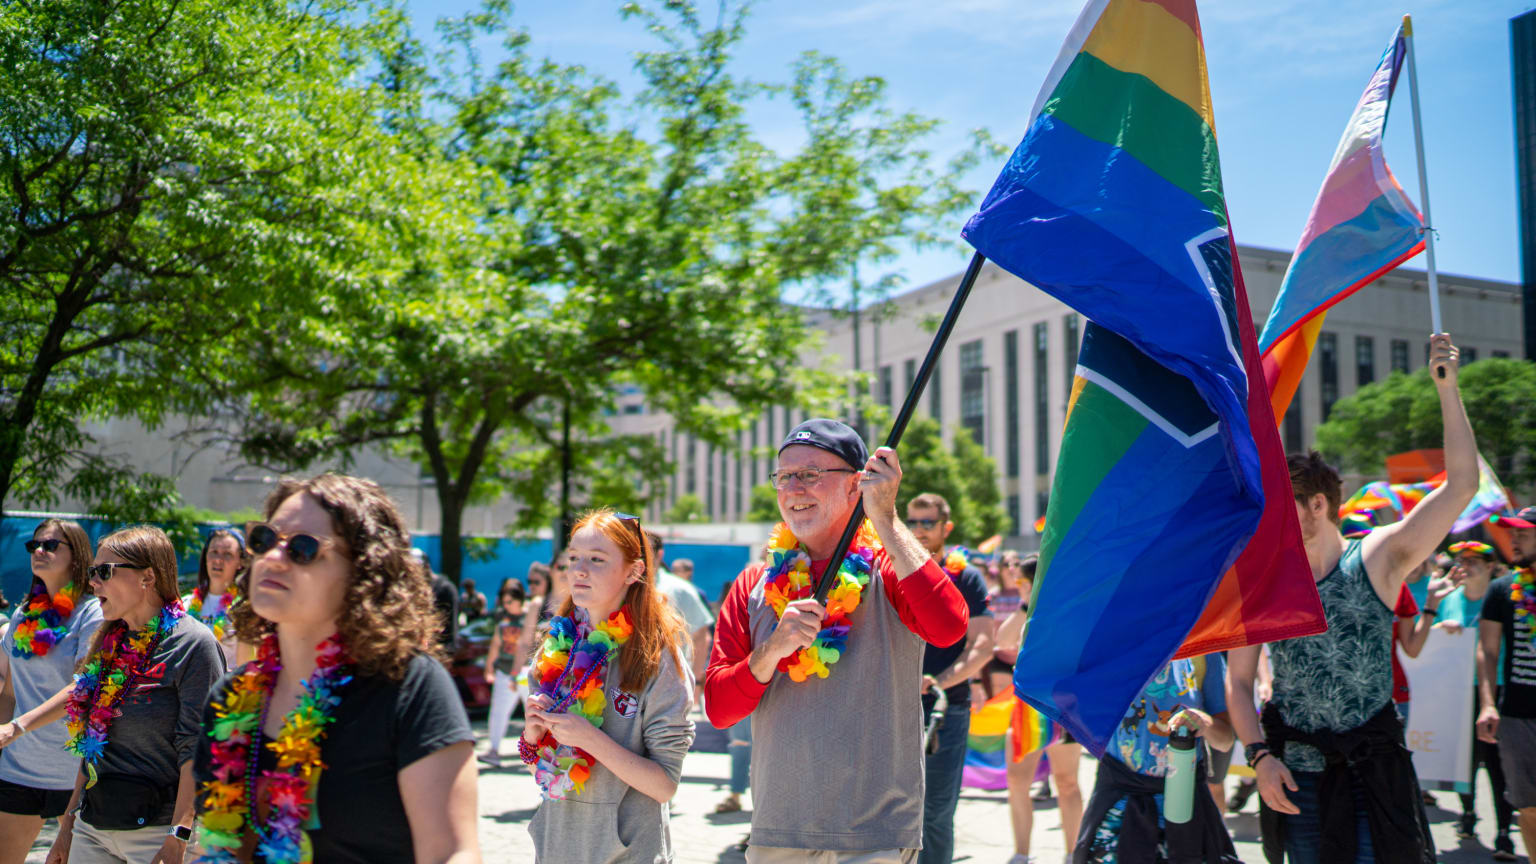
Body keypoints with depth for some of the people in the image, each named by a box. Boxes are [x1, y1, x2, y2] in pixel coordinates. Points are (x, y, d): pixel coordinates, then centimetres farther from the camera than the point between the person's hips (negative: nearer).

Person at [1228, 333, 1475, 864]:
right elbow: (1238, 680, 3)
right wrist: (1260, 755, -10)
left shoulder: (1377, 560, -5)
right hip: (1295, 773, 2)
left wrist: (1446, 387, -17)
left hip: (1373, 767, -1)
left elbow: (1460, 486, -12)